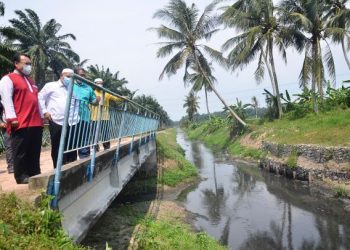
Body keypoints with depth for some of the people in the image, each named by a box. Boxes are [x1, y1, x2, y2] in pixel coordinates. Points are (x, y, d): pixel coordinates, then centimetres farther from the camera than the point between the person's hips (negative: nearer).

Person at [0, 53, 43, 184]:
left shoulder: (30, 80, 25)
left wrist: (41, 116, 19)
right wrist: (12, 118, -19)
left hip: (36, 123, 8)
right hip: (20, 124, -8)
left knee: (34, 152, 11)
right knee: (21, 152, -1)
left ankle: (35, 175, 19)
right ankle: (21, 177, 6)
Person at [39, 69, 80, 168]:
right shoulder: (51, 86, 7)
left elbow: (77, 105, 24)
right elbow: (40, 97, 3)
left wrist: (77, 117, 9)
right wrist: (45, 111, -4)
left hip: (72, 123, 4)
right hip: (56, 122, -4)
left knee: (72, 148, 6)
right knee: (57, 149, 2)